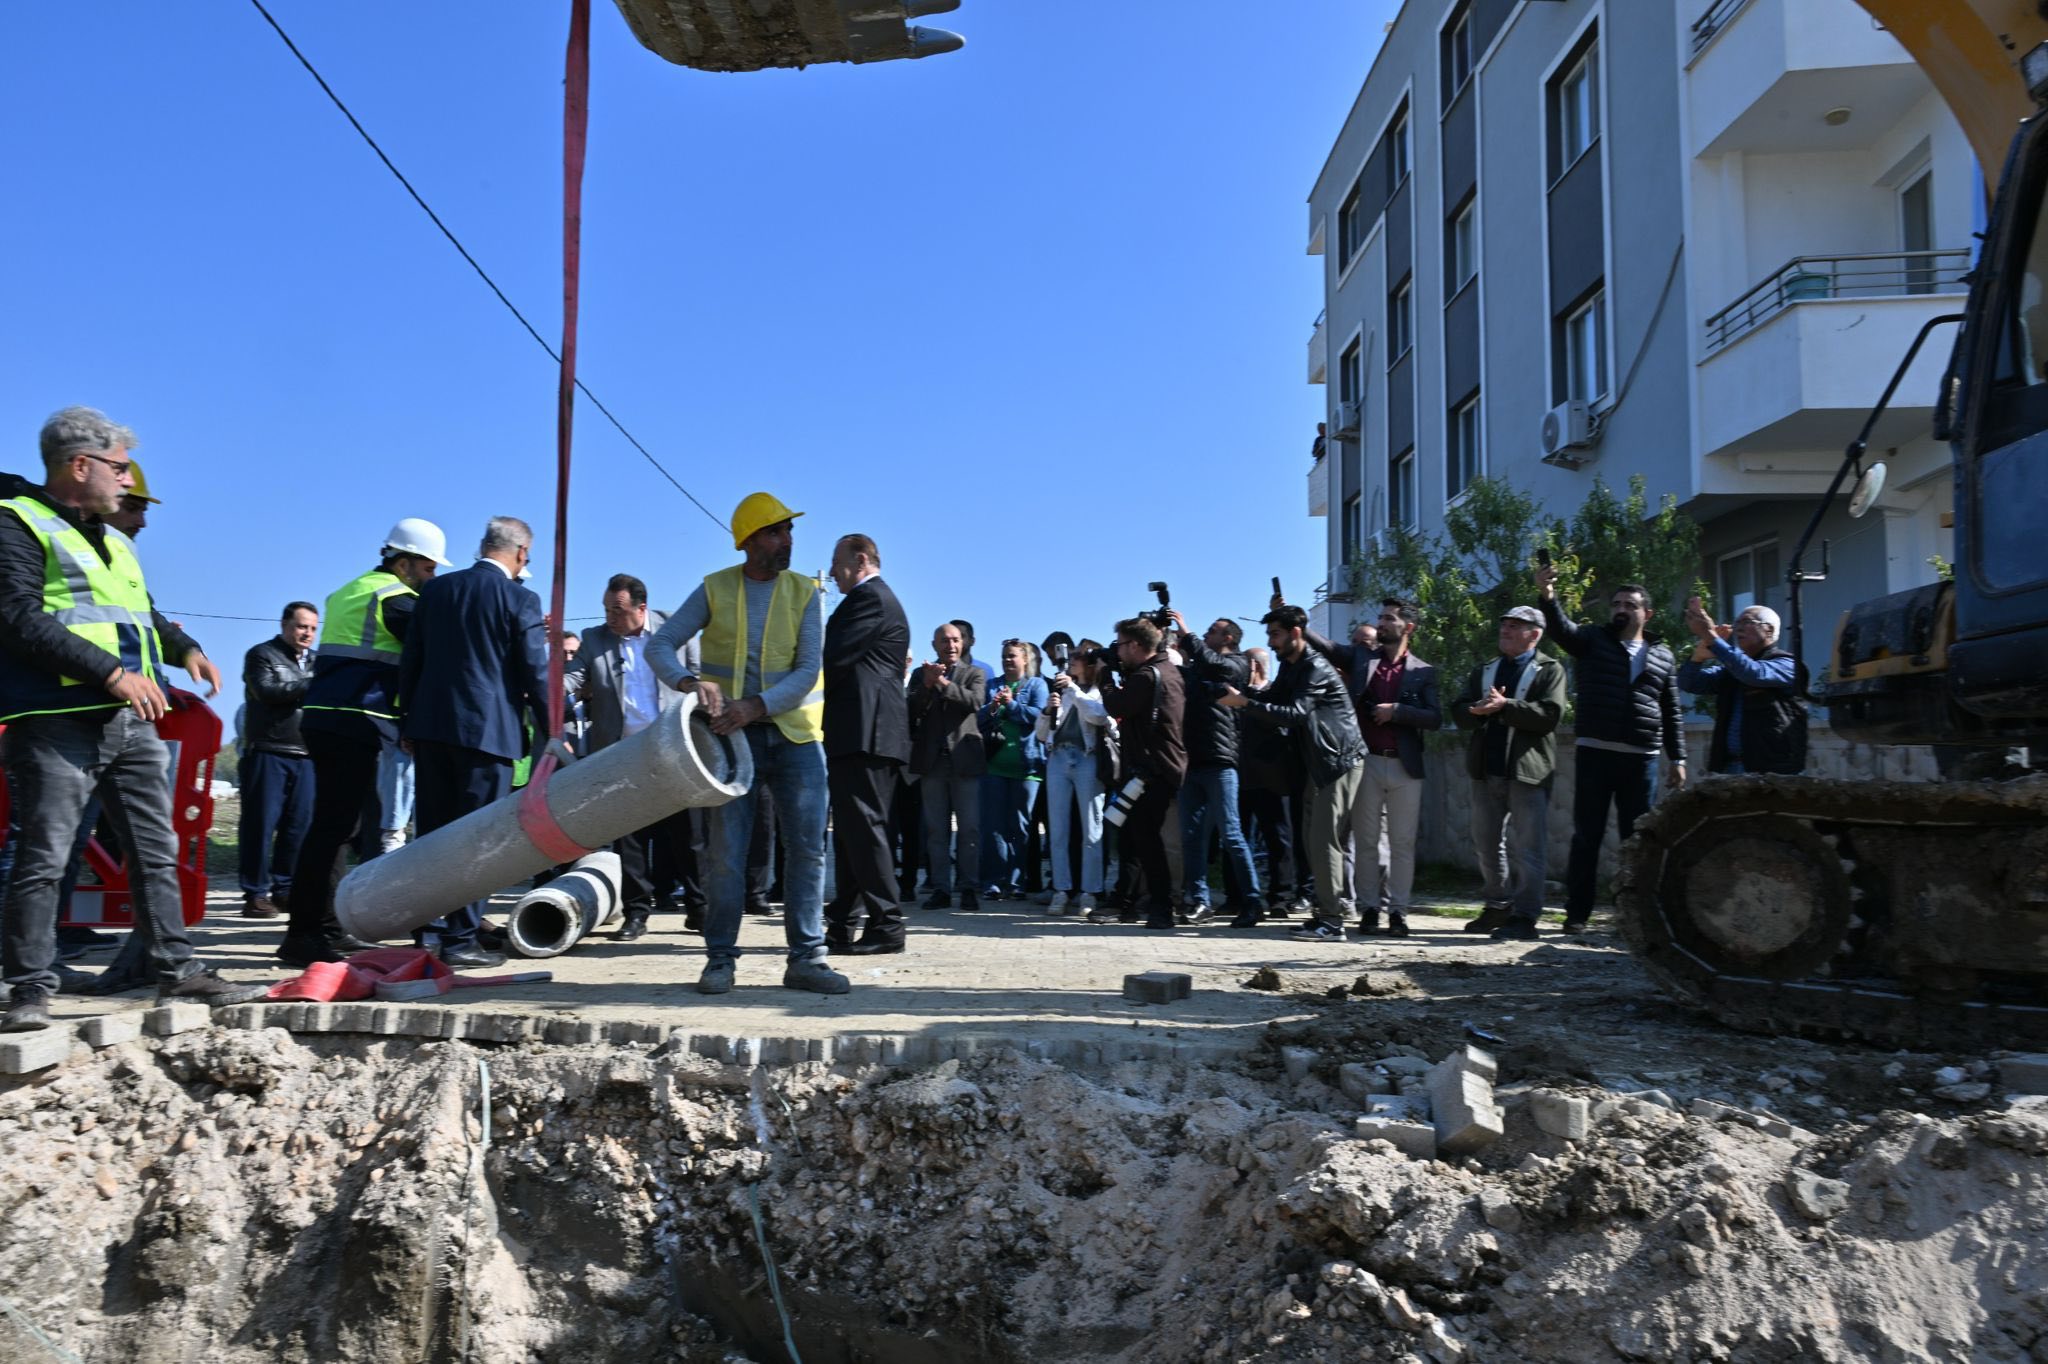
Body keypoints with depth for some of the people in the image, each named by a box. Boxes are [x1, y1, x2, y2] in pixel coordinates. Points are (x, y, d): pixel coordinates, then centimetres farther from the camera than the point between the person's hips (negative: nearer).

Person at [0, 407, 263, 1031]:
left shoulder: (112, 540, 22)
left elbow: (145, 612, 32)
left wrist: (185, 649, 12)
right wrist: (111, 671, -21)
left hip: (130, 721, 8)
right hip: (58, 719, -8)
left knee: (157, 849, 9)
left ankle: (177, 970, 15)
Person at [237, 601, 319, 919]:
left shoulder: (316, 662, 20)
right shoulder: (262, 655, 2)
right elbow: (266, 690, -15)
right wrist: (311, 685, -17)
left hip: (305, 756, 5)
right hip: (267, 753, -5)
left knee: (299, 825, 5)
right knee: (261, 824, -3)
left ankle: (284, 889, 13)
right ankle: (255, 894, 2)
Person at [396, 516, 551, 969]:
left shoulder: (435, 589, 8)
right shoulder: (520, 599, -7)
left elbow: (409, 660, 11)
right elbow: (536, 673, -7)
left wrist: (408, 720, 18)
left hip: (430, 724, 5)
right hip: (488, 728, -5)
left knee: (432, 830, 12)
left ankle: (427, 931, 18)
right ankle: (461, 938, 1)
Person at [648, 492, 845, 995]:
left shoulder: (805, 592, 1)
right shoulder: (714, 589, 2)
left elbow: (808, 670, -8)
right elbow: (660, 645, -2)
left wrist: (756, 705, -22)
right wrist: (690, 681, -22)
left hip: (796, 733, 1)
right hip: (733, 734, 0)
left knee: (807, 848, 0)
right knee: (726, 850, 1)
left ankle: (806, 957, 8)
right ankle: (720, 958, 10)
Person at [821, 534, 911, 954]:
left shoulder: (871, 598, -9)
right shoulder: (876, 598, 24)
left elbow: (835, 658, -16)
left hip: (863, 732, -11)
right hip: (863, 732, 11)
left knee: (862, 826, -10)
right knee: (853, 828, 12)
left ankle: (887, 925, -8)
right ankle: (845, 925, 17)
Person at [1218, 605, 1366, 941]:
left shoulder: (1316, 668, -16)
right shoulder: (1290, 668, 15)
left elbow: (1295, 714, -27)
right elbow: (1275, 709, 12)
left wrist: (1245, 703, -30)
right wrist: (1242, 699, -4)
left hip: (1339, 762, -10)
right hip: (1318, 763, 10)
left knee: (1325, 841, -12)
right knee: (1317, 842, 10)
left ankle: (1332, 922, -10)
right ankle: (1324, 913, 15)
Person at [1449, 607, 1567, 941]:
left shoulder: (1549, 671, 1)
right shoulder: (1483, 671, 18)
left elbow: (1550, 714, -14)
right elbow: (1458, 712, 9)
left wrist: (1504, 706, -18)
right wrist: (1477, 710, -12)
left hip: (1527, 772, -6)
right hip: (1486, 771, 6)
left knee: (1526, 848, -5)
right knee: (1487, 844, 13)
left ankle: (1524, 917, 0)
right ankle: (1499, 906, 26)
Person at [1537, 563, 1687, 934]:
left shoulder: (1662, 657, 14)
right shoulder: (1593, 640, 6)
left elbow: (1671, 713, 16)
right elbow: (1561, 629, -15)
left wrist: (1677, 758, 10)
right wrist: (1548, 596, -34)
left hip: (1641, 760, 2)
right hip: (1595, 753, -2)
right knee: (1586, 836, 1)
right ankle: (1577, 913, 6)